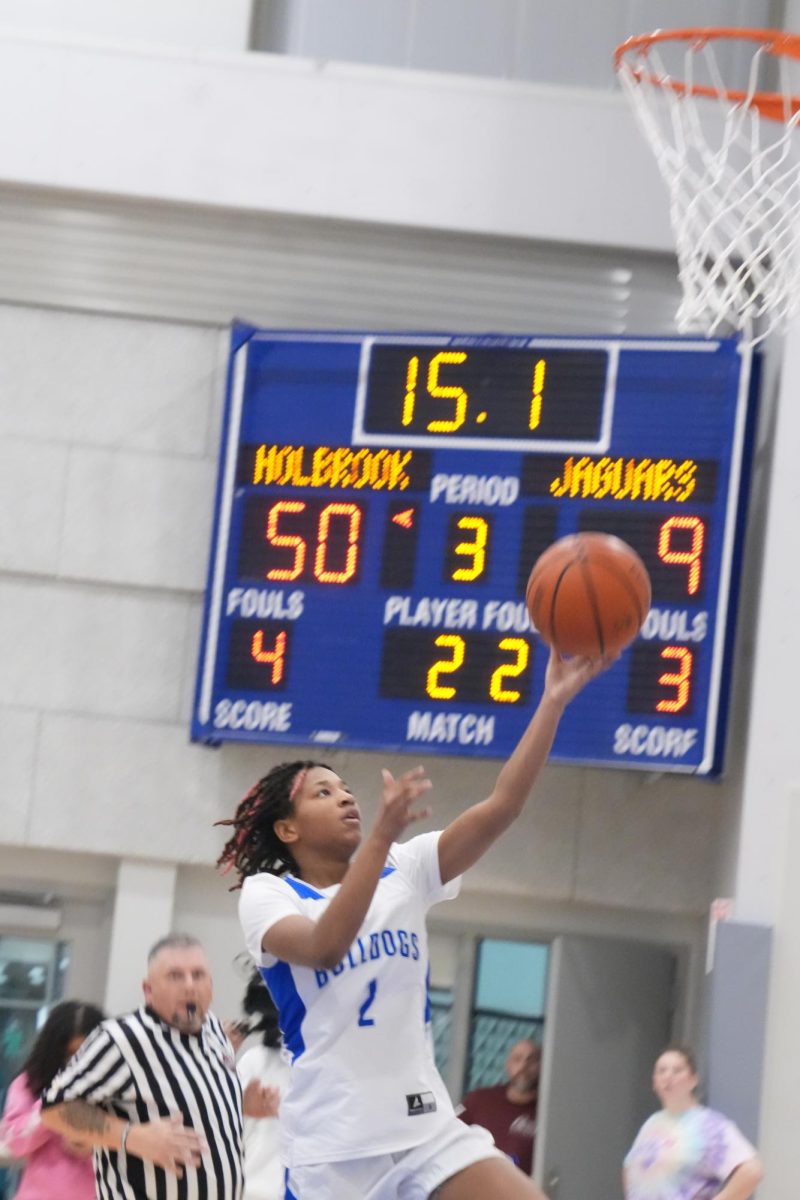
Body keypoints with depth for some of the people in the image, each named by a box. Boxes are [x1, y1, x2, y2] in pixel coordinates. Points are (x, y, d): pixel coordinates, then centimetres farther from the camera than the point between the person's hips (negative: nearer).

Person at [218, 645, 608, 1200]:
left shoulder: (405, 871, 10)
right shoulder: (267, 893, -2)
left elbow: (500, 808, -3)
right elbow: (324, 947, -24)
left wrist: (553, 701, -12)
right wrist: (382, 834, -32)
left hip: (430, 1126, 4)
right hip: (333, 1145, -4)